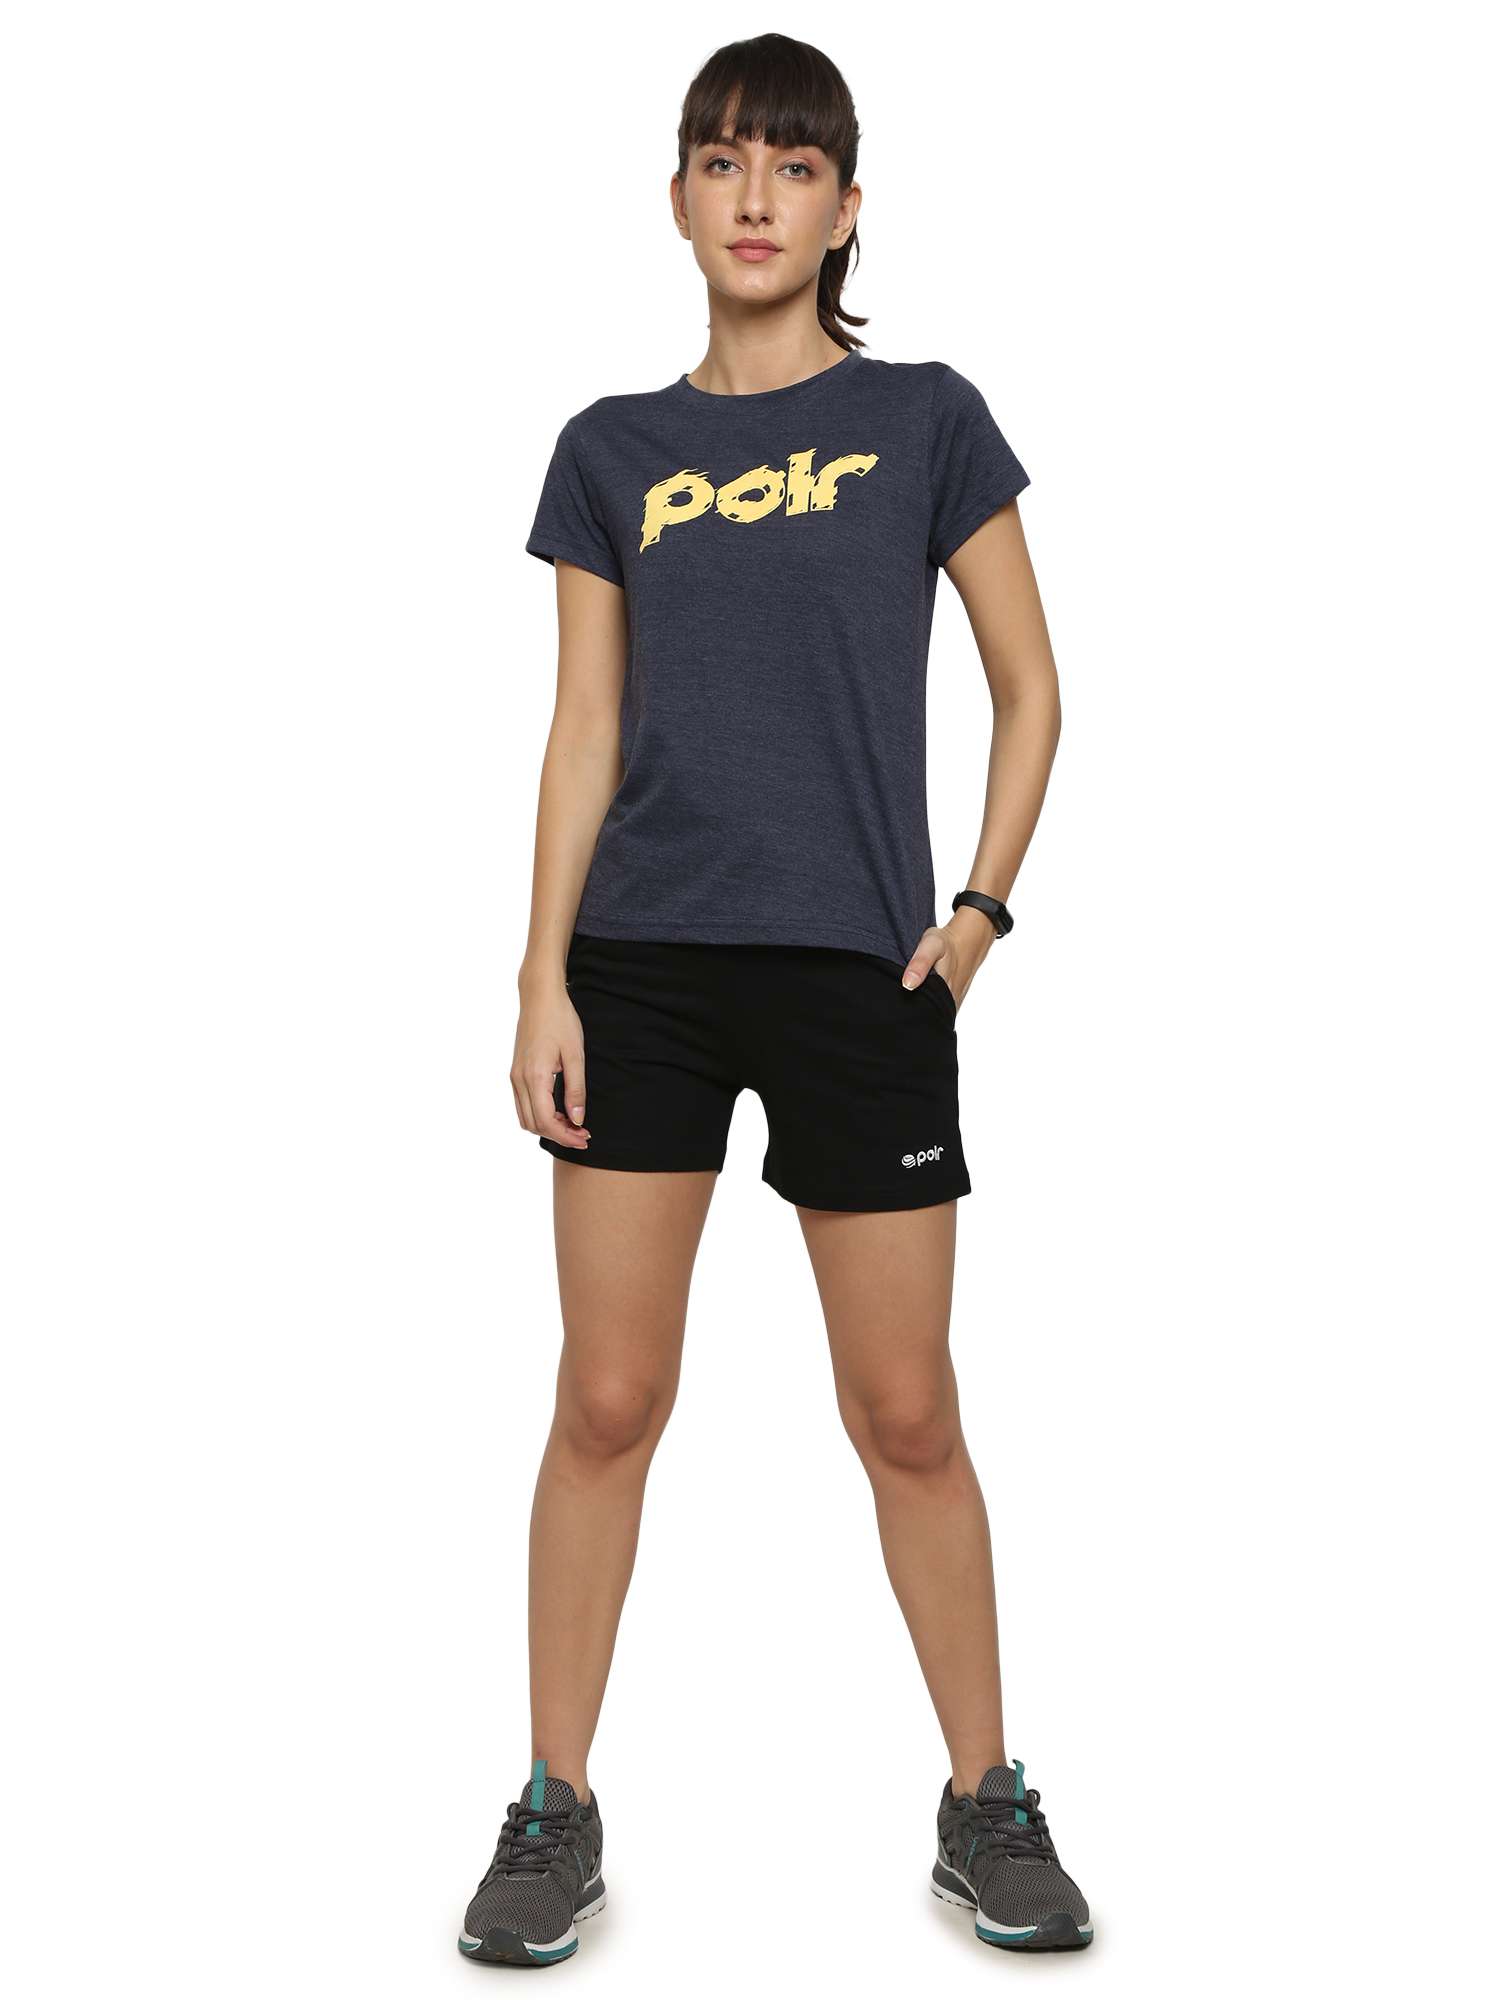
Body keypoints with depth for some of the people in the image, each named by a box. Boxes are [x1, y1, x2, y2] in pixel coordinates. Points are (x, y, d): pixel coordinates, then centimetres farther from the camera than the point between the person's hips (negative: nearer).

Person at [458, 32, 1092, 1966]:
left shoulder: (923, 418, 5)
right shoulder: (613, 451, 10)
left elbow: (1029, 688, 8)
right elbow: (584, 731, 7)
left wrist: (978, 904, -3)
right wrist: (543, 977, 0)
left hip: (857, 975, -1)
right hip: (644, 967, 2)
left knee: (906, 1410, 4)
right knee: (607, 1399, 3)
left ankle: (987, 1803, 22)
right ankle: (555, 1810, 18)